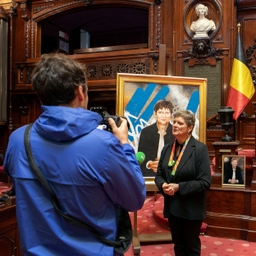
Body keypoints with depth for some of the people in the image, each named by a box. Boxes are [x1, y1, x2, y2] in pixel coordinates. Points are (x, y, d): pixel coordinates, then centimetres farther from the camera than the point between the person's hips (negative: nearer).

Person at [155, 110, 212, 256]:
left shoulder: (200, 149, -14)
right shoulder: (167, 148, 4)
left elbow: (205, 182, -18)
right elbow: (159, 174, 8)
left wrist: (179, 187, -23)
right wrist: (163, 185, -15)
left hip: (191, 208, -5)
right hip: (172, 206, 5)